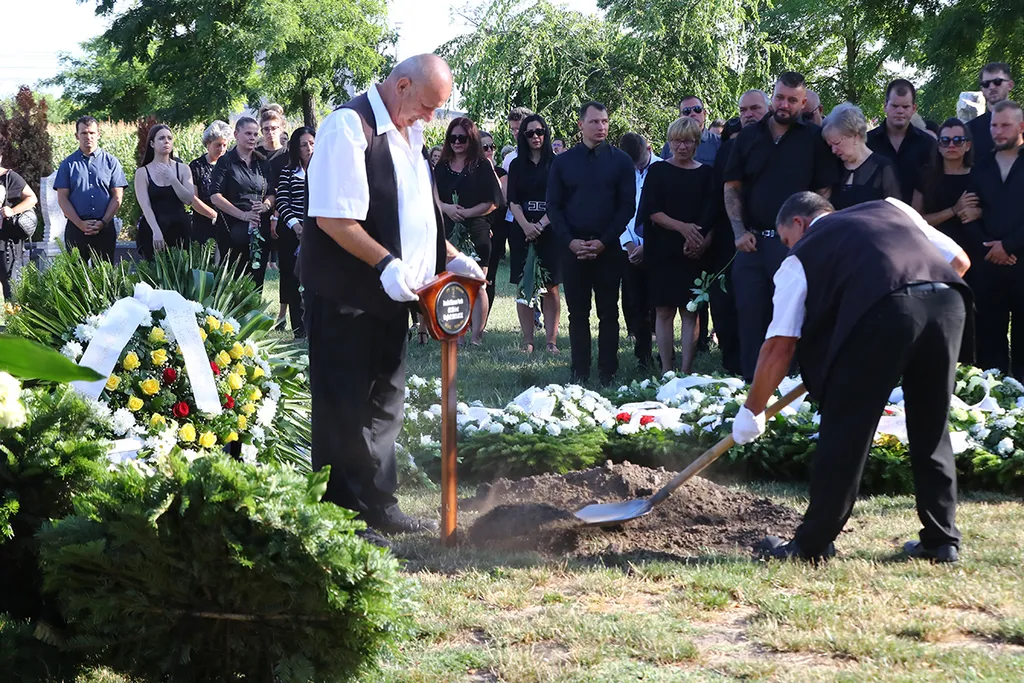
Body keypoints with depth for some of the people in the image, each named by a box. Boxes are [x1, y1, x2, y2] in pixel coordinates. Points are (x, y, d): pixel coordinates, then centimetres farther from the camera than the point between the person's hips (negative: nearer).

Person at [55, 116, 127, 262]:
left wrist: (103, 222, -9)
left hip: (105, 228, 0)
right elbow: (62, 198, 2)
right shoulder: (68, 164, 7)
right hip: (76, 227, 0)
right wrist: (81, 224, -9)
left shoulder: (111, 162, 8)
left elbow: (117, 197, 4)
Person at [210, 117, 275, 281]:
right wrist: (242, 214, -17)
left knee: (257, 279, 1)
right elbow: (215, 197, -10)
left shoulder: (262, 164, 15)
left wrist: (266, 205, -9)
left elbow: (271, 194, 15)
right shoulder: (226, 162, -1)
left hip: (260, 229, 4)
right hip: (233, 231, -4)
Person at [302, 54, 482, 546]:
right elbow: (333, 218, -23)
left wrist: (450, 258, 10)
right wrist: (387, 264, -29)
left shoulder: (408, 133, 13)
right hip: (346, 297, -9)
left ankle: (378, 508, 28)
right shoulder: (349, 127, -17)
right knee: (345, 410, -1)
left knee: (384, 404, 17)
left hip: (390, 293, 9)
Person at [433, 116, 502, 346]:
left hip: (476, 231, -3)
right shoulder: (441, 167, 12)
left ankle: (476, 334, 0)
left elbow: (491, 203, -4)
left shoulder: (482, 166, 0)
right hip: (448, 232, 3)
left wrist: (466, 213, -13)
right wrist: (447, 208, -11)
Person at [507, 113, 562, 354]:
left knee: (550, 287, -3)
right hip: (522, 231, 2)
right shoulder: (517, 165, 11)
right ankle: (527, 340, 3)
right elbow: (512, 201, 4)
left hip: (549, 231, -2)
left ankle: (552, 340, -2)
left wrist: (541, 225, -13)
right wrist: (526, 225, -12)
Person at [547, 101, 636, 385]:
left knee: (608, 313, 2)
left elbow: (628, 206, 0)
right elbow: (554, 206, 7)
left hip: (608, 249, -1)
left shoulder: (620, 161, 4)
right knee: (578, 313, 4)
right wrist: (570, 241, -7)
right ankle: (579, 373, 8)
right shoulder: (563, 162, 7)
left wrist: (603, 241, -10)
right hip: (572, 248, 1)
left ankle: (608, 373, 5)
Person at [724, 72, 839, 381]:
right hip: (752, 240, 3)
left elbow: (824, 191, 1)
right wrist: (739, 231, -1)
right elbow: (732, 186, 10)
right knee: (750, 314, 3)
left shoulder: (814, 138, 2)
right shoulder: (749, 136, 10)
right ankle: (751, 384, 8)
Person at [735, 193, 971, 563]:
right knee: (932, 429, 19)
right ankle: (942, 540, 24)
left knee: (845, 431, 7)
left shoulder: (802, 257, 20)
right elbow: (959, 261, 27)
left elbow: (780, 346, 17)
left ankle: (812, 543, 14)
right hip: (948, 300, 5)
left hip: (883, 310, -5)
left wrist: (752, 411, 27)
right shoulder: (890, 207, 32)